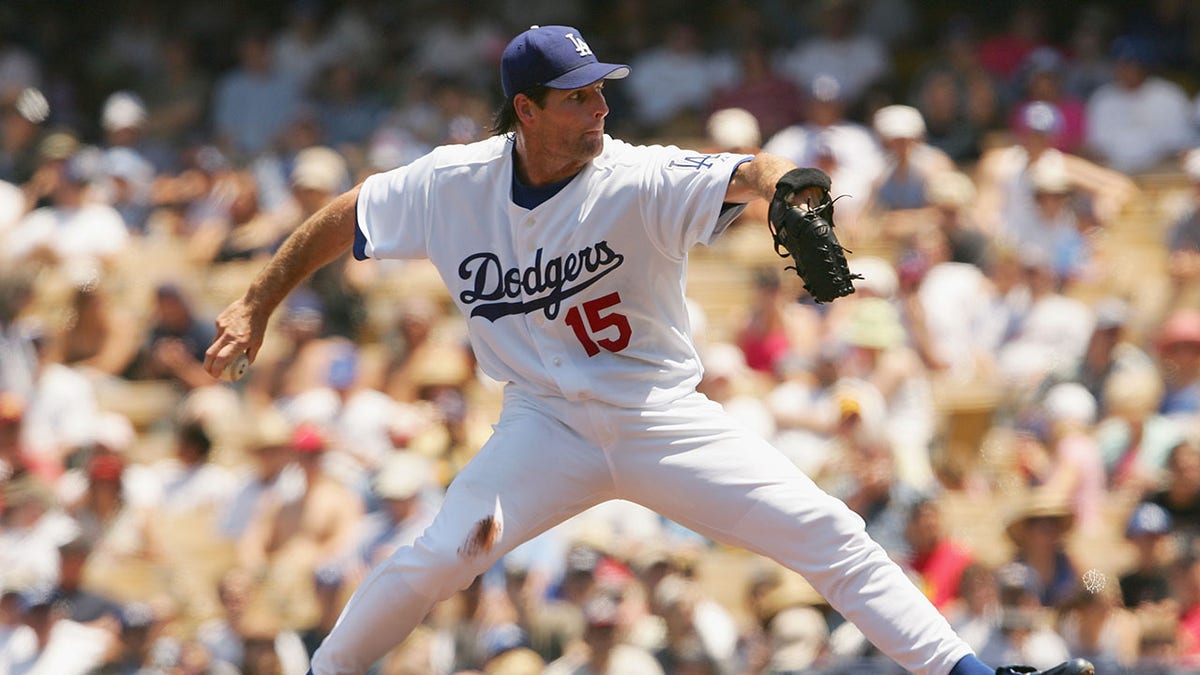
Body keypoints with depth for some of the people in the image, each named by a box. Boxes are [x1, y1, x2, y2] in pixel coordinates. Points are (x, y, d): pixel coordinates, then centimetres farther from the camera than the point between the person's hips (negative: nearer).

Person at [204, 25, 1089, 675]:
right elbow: (346, 218, 5)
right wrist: (256, 306, 3)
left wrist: (787, 186, -60)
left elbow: (743, 177, -37)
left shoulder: (641, 182, -19)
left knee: (826, 533, -11)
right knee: (437, 559, -18)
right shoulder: (453, 185, -9)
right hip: (549, 423, 1)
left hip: (664, 420, -1)